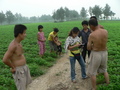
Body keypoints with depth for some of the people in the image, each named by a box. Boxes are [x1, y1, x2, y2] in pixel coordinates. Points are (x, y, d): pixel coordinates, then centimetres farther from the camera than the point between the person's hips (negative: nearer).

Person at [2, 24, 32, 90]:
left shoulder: (18, 43, 2)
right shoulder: (13, 45, -27)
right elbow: (5, 60, -31)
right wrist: (13, 67, -16)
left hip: (24, 67, 9)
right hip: (18, 70, -9)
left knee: (27, 82, 27)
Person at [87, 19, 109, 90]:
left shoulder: (92, 35, -21)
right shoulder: (106, 31, -8)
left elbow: (88, 48, -13)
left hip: (96, 54, -5)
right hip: (104, 53, 5)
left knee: (93, 72, 14)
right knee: (104, 70, 28)